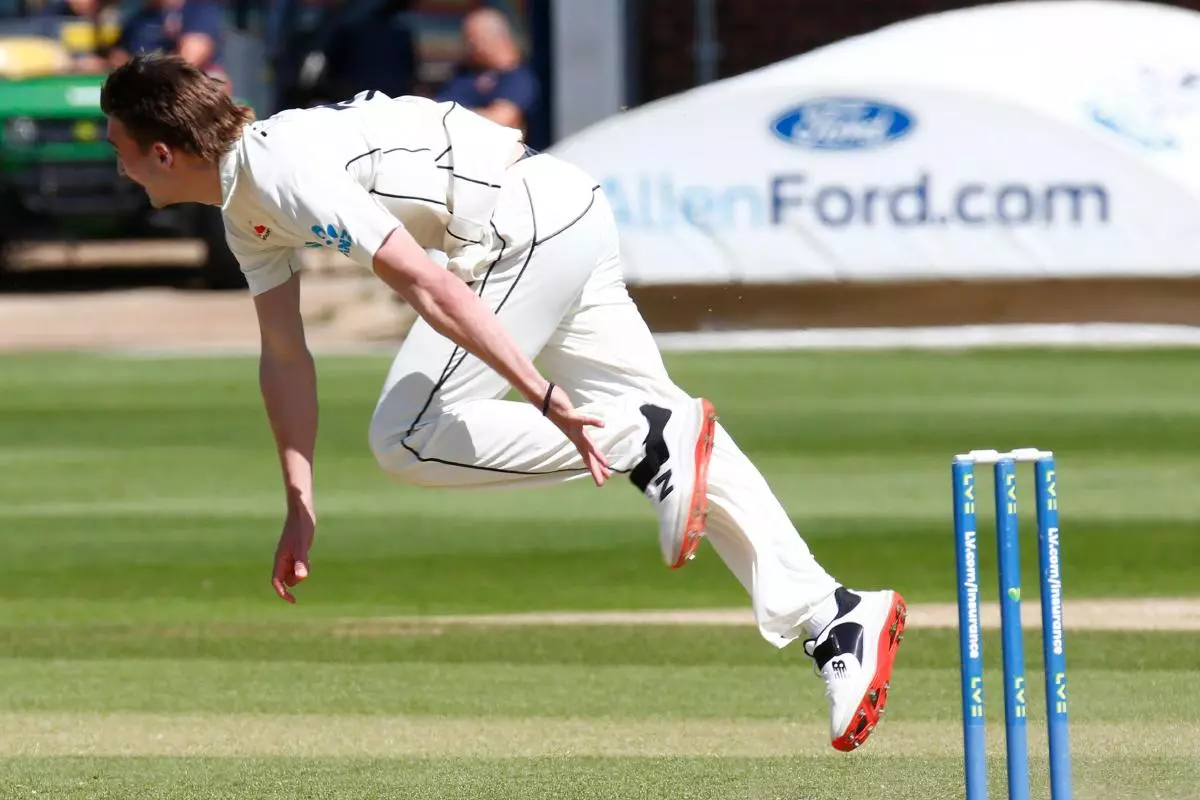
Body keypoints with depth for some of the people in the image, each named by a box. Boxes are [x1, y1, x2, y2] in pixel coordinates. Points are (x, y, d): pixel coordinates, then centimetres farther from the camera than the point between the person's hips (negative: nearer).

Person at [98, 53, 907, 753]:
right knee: (651, 419, 6)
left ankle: (650, 444, -11)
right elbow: (285, 356, 20)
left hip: (528, 223, -10)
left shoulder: (282, 172, -19)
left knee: (408, 438, -9)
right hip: (566, 222, 10)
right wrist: (301, 508, 18)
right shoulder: (246, 204, 13)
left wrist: (543, 398, -29)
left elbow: (429, 286, -26)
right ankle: (832, 616, 2)